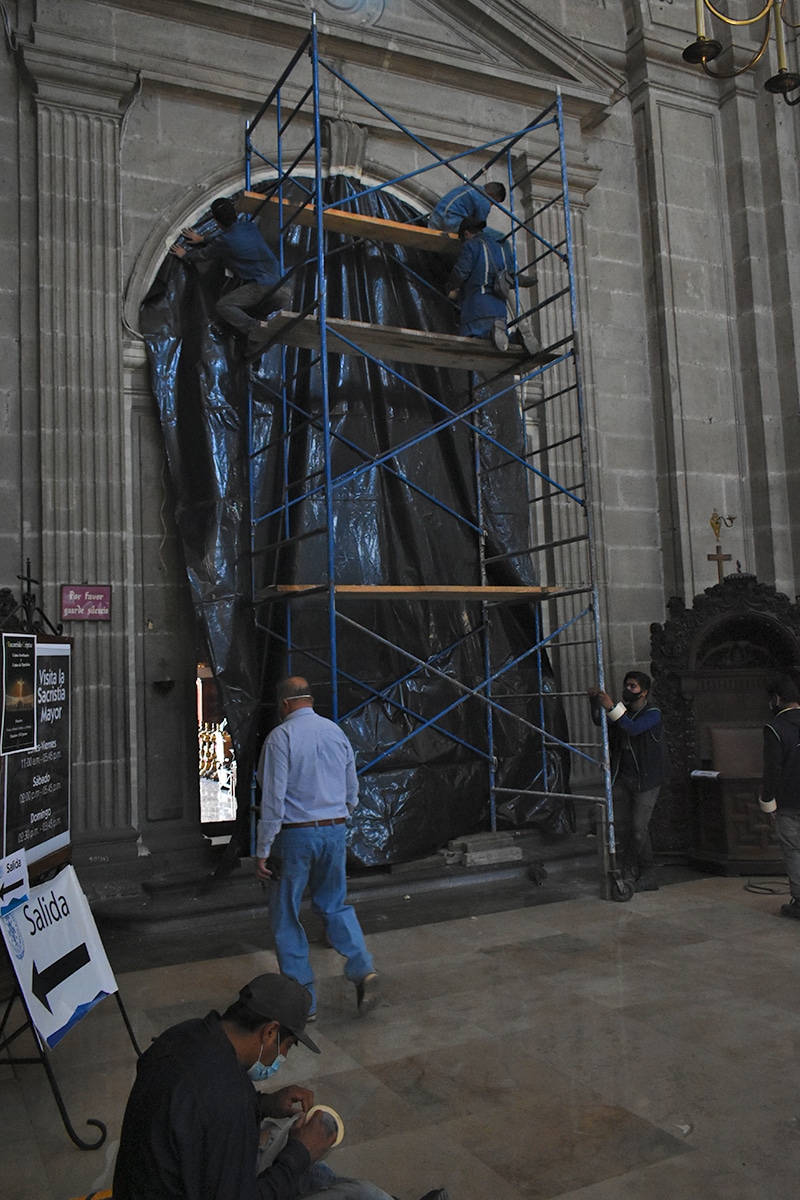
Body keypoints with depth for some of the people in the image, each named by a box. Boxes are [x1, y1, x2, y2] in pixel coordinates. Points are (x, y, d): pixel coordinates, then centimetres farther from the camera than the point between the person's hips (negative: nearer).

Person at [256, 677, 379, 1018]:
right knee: (335, 905, 21)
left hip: (294, 835, -5)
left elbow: (273, 798, -15)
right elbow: (352, 792, 13)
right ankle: (362, 967, 1)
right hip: (335, 831, 5)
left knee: (286, 918, 9)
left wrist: (263, 851, -10)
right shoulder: (336, 732, 7)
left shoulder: (280, 737, -11)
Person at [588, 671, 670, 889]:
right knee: (620, 824, 7)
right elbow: (600, 721, 5)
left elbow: (634, 728, -31)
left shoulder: (653, 713, -14)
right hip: (623, 776, 6)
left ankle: (644, 874, 6)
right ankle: (629, 871, 21)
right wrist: (595, 701, -12)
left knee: (639, 827, -8)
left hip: (646, 779, -6)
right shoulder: (623, 709, 7)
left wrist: (611, 707, -39)